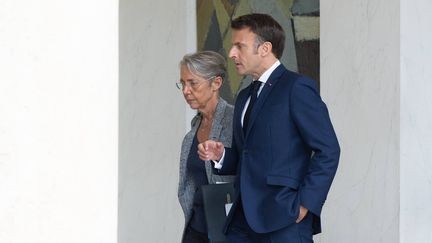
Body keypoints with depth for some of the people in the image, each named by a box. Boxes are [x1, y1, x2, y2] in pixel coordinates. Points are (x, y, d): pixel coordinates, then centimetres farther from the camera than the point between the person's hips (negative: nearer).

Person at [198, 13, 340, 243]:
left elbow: (328, 150, -11)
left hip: (284, 219, -7)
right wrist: (220, 155, 5)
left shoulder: (297, 87, -5)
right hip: (243, 220, 7)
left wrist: (305, 204, -14)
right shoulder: (244, 97, 20)